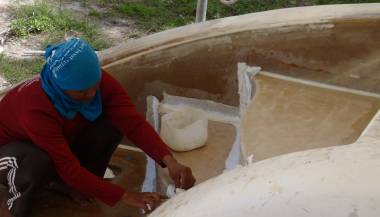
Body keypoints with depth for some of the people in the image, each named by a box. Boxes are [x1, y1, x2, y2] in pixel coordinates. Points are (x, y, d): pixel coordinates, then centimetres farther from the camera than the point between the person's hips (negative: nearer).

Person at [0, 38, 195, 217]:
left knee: (114, 122, -21)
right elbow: (69, 168, -40)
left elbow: (133, 122, -30)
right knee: (38, 163, -42)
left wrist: (170, 161, -44)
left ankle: (78, 189, -1)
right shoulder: (36, 107, -39)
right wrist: (124, 196, -42)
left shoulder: (98, 81, -24)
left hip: (62, 144, 5)